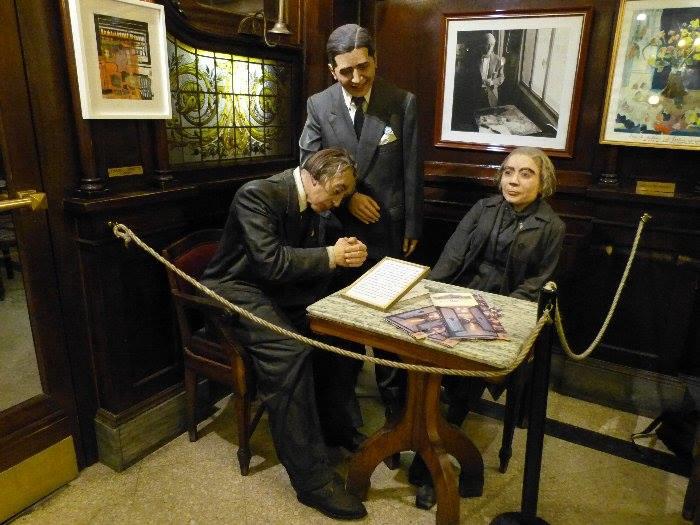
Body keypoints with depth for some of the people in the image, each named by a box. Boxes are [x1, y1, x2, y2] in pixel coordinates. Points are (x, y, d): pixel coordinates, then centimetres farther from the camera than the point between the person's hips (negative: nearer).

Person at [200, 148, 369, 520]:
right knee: (289, 351, -32)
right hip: (236, 290, -8)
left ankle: (338, 424, 8)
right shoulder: (257, 195, -19)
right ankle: (311, 478, -23)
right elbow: (270, 262, -28)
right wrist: (330, 257, -23)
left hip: (277, 291, 8)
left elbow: (309, 257, 9)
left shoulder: (311, 205, 7)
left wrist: (344, 254, -11)